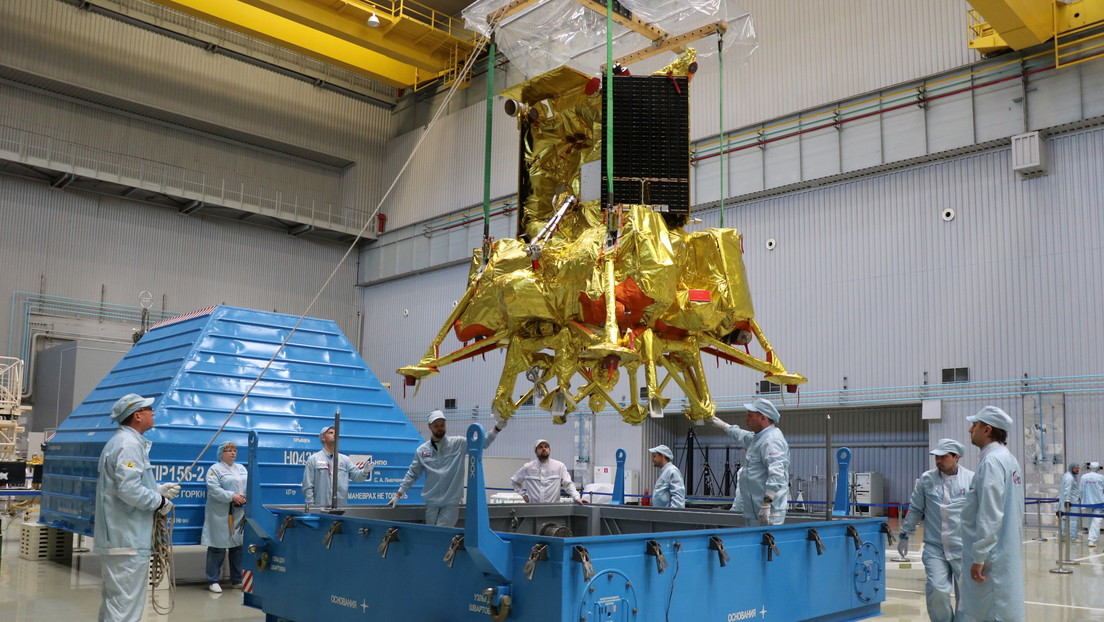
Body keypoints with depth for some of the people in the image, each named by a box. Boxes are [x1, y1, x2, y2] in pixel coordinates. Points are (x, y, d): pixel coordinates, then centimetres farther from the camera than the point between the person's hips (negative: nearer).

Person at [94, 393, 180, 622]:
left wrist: (159, 489, 11)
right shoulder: (129, 444, -16)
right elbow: (129, 491, -24)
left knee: (114, 601, 20)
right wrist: (160, 501, -11)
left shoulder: (120, 441, 17)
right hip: (128, 541, -11)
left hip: (116, 537, 11)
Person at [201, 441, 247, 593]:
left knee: (238, 547, 8)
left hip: (240, 514, 6)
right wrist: (232, 496, -20)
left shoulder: (242, 469, 20)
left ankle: (237, 580, 17)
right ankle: (213, 581, 5)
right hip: (221, 515, -6)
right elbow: (213, 489, -13)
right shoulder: (215, 469, 0)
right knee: (218, 548, -4)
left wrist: (245, 497, -4)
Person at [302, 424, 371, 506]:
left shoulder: (345, 459, 13)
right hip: (320, 508, -3)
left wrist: (364, 472, -21)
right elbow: (308, 486, 1)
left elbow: (356, 475, 1)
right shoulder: (313, 459, 3)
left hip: (341, 507, 3)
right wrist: (311, 506, -7)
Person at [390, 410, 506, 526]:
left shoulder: (458, 444, -2)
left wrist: (497, 428, -27)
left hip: (451, 503, -2)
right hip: (431, 502, 3)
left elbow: (481, 443, -12)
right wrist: (399, 493, 10)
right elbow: (412, 474, 13)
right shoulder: (422, 450, 5)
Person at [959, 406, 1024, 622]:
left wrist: (979, 557, -19)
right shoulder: (1009, 460, 14)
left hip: (993, 558, -10)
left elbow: (990, 515, -21)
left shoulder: (992, 461, -16)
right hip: (1008, 553, 10)